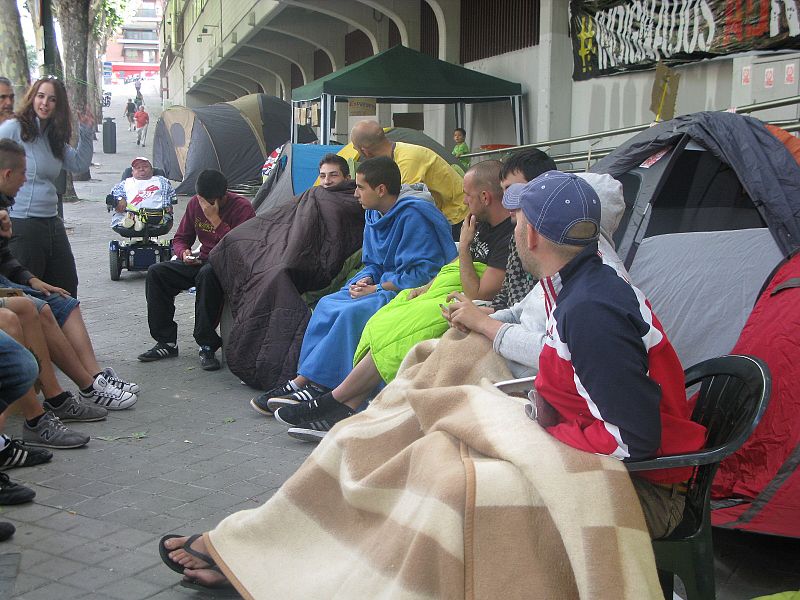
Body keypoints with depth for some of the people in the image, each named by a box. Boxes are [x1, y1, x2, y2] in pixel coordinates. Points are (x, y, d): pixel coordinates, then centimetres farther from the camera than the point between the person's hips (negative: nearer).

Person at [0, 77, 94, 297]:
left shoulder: (54, 137, 13)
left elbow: (80, 164, 18)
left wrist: (86, 133, 11)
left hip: (52, 223, 8)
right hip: (22, 223, -8)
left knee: (67, 288, 12)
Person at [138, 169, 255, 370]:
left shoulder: (242, 207, -16)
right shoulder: (195, 203, 3)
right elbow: (180, 239, 13)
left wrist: (216, 220, -28)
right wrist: (184, 253, -10)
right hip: (204, 261, 7)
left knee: (207, 274, -40)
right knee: (156, 272, -11)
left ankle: (207, 346, -29)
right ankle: (166, 342, -7)